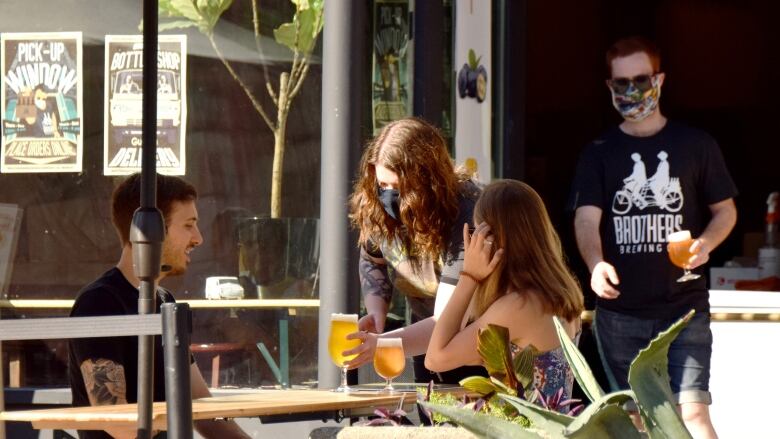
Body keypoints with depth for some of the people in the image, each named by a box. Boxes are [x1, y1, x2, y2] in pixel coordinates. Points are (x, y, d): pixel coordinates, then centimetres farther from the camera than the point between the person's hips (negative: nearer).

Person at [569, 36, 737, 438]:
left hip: (685, 306, -2)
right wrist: (596, 264, -26)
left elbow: (726, 210, 11)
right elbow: (587, 218, -4)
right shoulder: (598, 153, 8)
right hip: (619, 311, 2)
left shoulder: (696, 146, 6)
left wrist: (705, 243, -12)